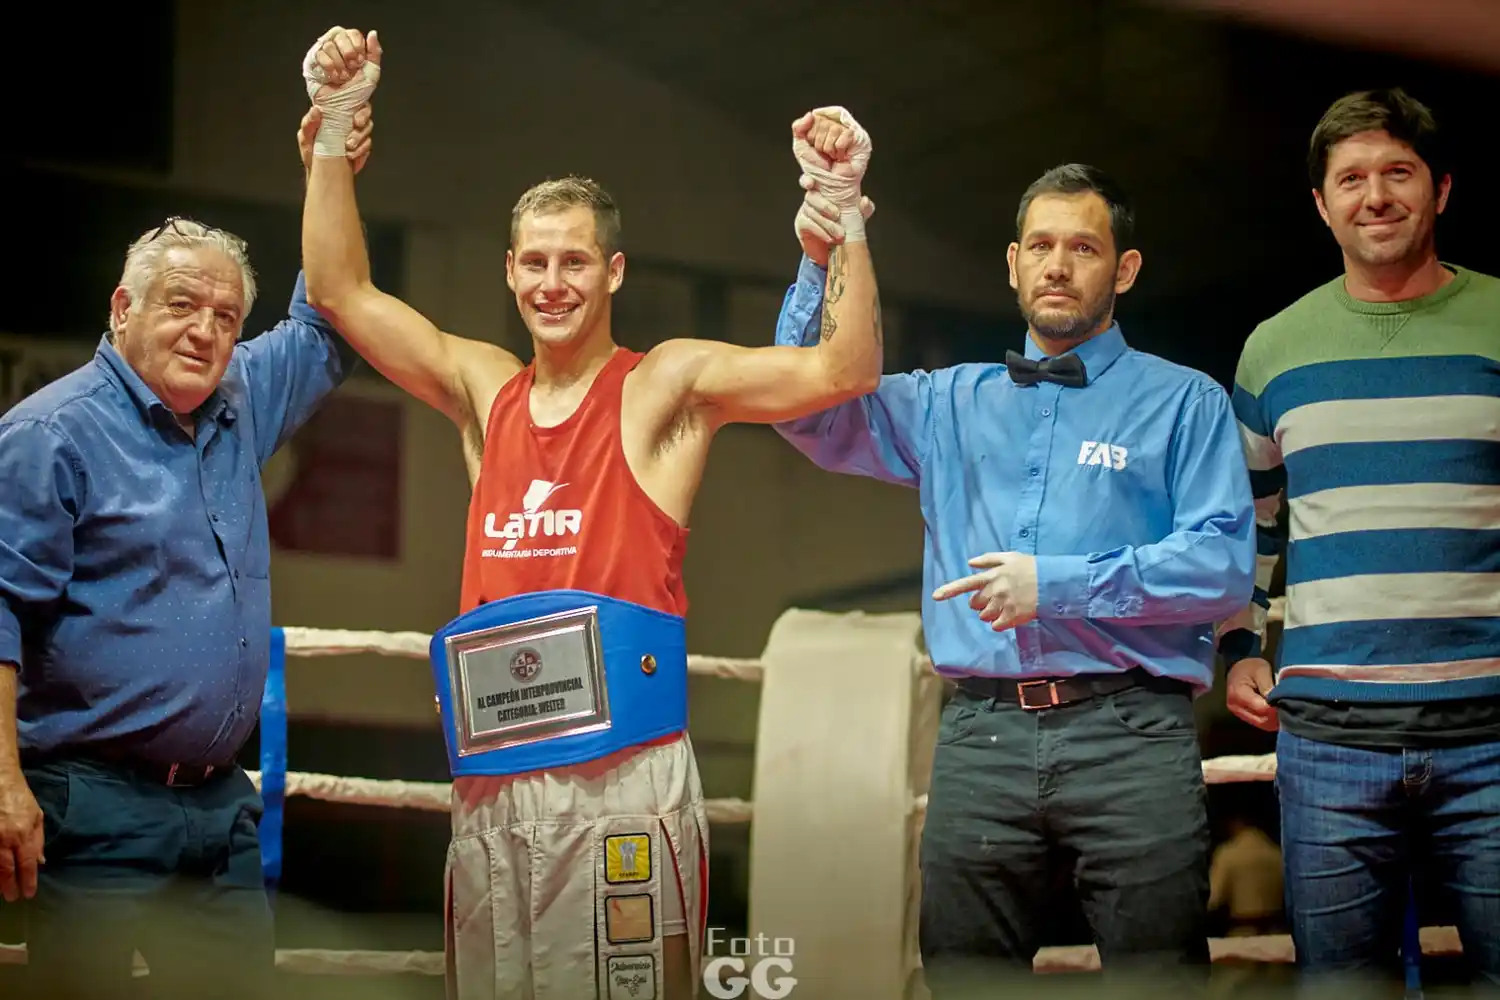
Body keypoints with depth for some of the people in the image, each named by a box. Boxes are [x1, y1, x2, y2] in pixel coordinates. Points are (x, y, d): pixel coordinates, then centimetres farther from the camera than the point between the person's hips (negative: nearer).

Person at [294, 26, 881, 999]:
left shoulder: (665, 387, 3)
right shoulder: (484, 389, 15)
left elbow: (843, 371, -7)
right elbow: (344, 293, 14)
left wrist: (845, 209, -16)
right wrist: (335, 124, 8)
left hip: (623, 768, -4)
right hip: (491, 780, 5)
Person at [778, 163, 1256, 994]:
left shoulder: (1185, 403, 8)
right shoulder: (951, 404, 21)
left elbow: (1224, 564, -3)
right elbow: (813, 413, 14)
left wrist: (1060, 583, -10)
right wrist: (821, 270, 1)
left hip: (1129, 739, -3)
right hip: (980, 738, 3)